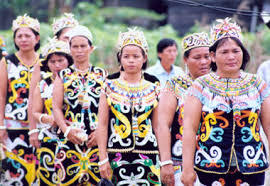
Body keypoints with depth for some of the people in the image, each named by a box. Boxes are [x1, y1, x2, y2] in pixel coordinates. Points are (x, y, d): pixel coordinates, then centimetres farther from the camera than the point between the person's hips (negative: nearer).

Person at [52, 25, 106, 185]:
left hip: (97, 139, 0)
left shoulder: (102, 75, 10)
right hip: (70, 139, 0)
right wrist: (67, 130, -13)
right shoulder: (63, 76, 11)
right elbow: (56, 107, 2)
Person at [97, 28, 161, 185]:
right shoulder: (110, 86, 5)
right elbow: (102, 126, 2)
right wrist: (103, 159, -4)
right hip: (116, 154, -1)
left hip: (147, 157, 1)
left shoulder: (153, 89, 8)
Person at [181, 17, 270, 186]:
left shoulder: (256, 84, 8)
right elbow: (190, 128, -2)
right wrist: (187, 168, -7)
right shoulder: (201, 85, 2)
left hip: (252, 168, 2)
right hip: (210, 166, -1)